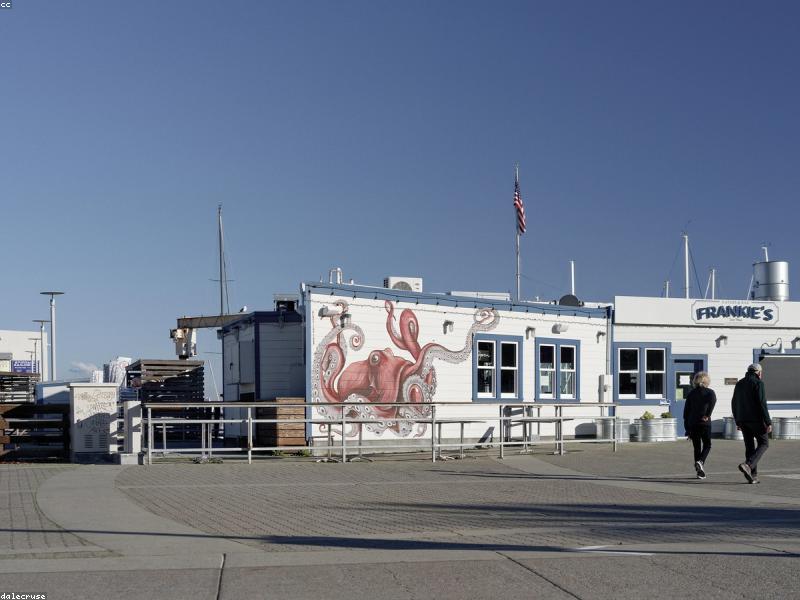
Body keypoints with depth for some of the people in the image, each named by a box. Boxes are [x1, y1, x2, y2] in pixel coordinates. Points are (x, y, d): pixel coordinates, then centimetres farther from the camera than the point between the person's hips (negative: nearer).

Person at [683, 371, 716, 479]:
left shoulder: (691, 394, 10)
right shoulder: (709, 392, 1)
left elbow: (686, 412, 9)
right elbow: (713, 400, -24)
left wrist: (687, 429, 13)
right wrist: (708, 415, -17)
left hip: (692, 424, 3)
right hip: (704, 423, -3)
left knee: (697, 447, 10)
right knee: (707, 445, 11)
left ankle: (700, 472, 9)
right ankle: (700, 461, -15)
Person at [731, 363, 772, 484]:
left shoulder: (739, 383, 13)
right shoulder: (758, 383, -8)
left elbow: (734, 404, 15)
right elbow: (762, 404, -16)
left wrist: (738, 422, 22)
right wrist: (768, 422, -14)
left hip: (743, 420, 6)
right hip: (756, 419, -6)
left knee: (749, 447, 10)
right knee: (764, 444, 5)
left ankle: (753, 476, 6)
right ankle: (748, 465, -15)